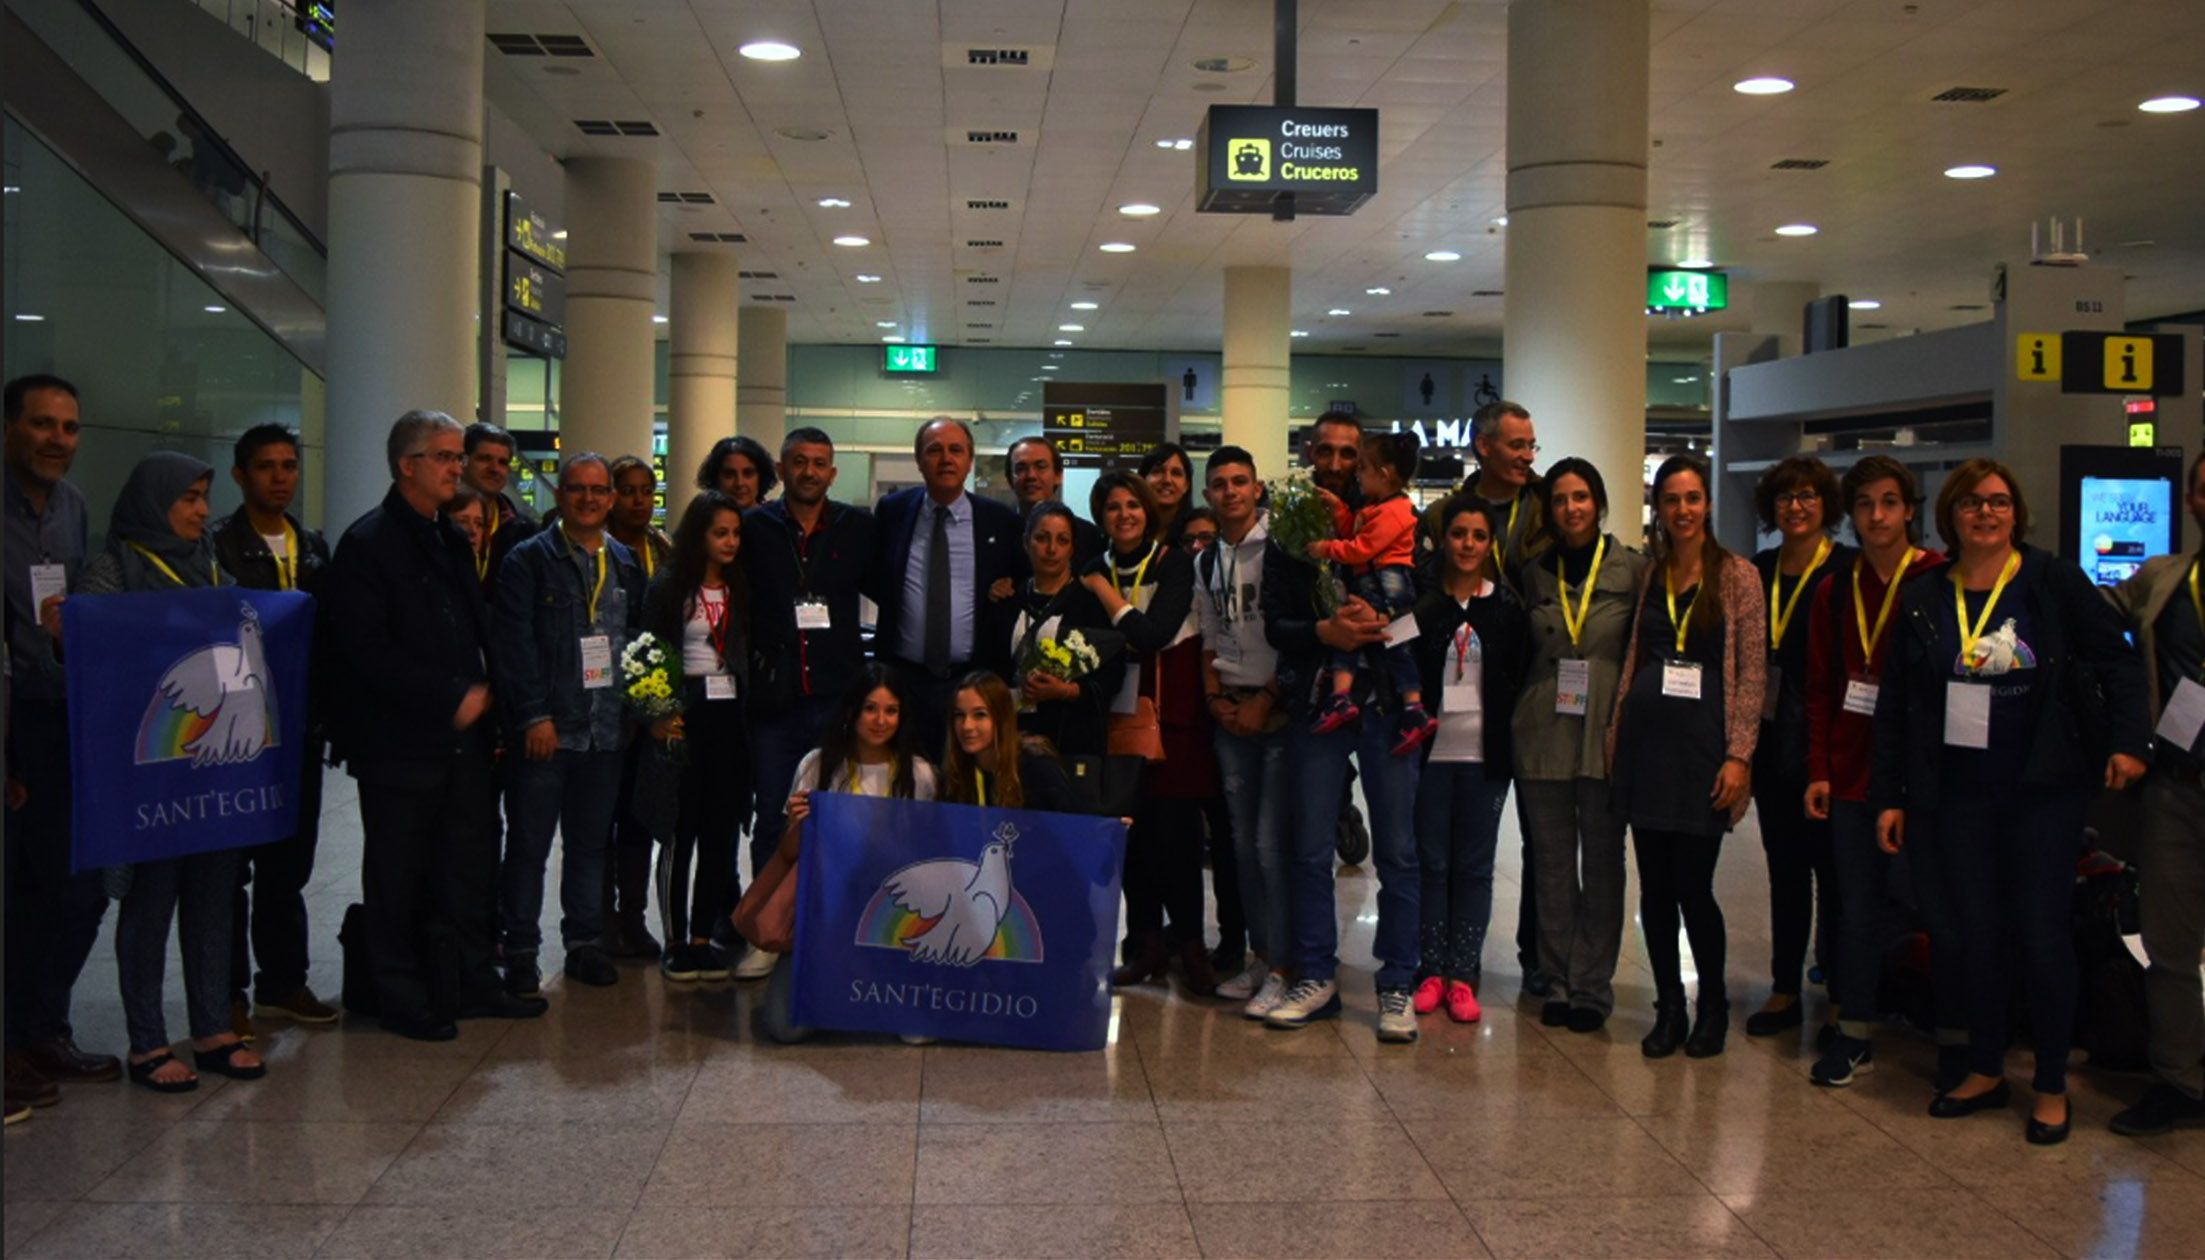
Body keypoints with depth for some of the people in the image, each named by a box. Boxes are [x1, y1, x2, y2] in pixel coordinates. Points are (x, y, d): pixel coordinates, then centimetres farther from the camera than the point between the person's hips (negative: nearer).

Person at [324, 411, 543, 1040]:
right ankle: (399, 995, 15)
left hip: (464, 735, 7)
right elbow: (367, 650, -16)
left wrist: (483, 693, 4)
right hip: (401, 741, -7)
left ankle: (470, 982, 22)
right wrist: (453, 698, -15)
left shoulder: (451, 540, 16)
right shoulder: (366, 543, -9)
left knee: (470, 866, 12)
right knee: (398, 875, 4)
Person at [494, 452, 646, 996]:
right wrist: (535, 715, -14)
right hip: (545, 728, -4)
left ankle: (584, 944, 23)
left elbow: (639, 638, 17)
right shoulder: (528, 560, -3)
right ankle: (520, 952, 12)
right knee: (528, 845, 3)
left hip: (605, 728, 4)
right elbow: (515, 644, -8)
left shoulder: (627, 564, 13)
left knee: (590, 844, 13)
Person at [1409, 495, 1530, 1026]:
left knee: (1474, 867, 5)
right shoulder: (1420, 603, 1)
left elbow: (1518, 680, 4)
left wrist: (1509, 741, -5)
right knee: (1431, 863, 5)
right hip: (1431, 749, -1)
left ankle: (1463, 977, 11)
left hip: (1484, 754, 1)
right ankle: (1431, 971, 13)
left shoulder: (1508, 607, 4)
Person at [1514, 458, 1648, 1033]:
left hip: (1606, 735, -2)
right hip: (1542, 734, 3)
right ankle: (1557, 979, 18)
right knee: (1551, 861, 8)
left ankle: (1593, 986, 13)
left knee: (1602, 861, 4)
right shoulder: (1534, 573, 9)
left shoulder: (1633, 568, 0)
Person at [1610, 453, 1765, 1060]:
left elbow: (1752, 672, -3)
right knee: (1655, 885, 6)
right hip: (1646, 739, 4)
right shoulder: (1648, 574, 11)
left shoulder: (1737, 575, 0)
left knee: (1693, 885, -3)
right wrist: (1616, 735, 7)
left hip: (1703, 744, -4)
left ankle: (1713, 1005, 19)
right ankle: (1669, 1006, 19)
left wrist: (1739, 755, -10)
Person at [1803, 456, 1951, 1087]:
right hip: (1852, 774, 4)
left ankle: (1955, 1042, 15)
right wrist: (1819, 770, 5)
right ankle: (1854, 1035, 20)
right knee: (1857, 909, 10)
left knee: (1940, 907, 2)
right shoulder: (1836, 590, 9)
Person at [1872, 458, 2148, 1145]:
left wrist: (2128, 739, -13)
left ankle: (2052, 1088, 15)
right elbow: (1895, 703, 7)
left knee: (2043, 938, 1)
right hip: (1957, 794, 3)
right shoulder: (1923, 600, 5)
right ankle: (1986, 1071, 23)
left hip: (2043, 789, -2)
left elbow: (2118, 660, 1)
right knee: (1977, 934, 8)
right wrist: (1889, 795, 5)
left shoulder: (2054, 582, -3)